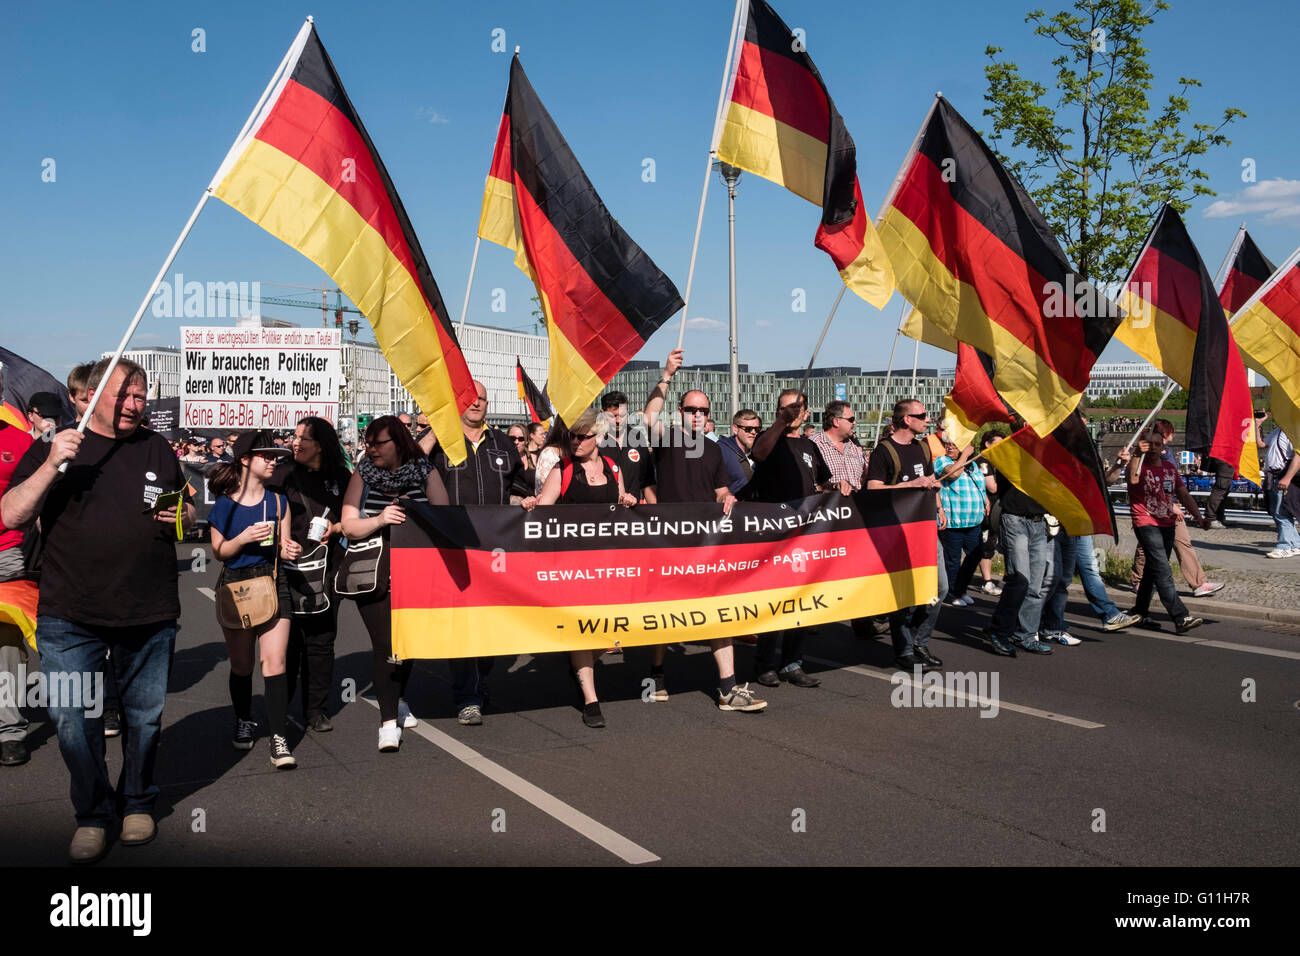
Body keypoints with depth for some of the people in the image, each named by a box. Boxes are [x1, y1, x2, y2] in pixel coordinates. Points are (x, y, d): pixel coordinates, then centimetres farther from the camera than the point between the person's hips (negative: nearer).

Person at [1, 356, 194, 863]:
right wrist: (52, 465, -18)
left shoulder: (156, 449, 11)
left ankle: (138, 803, 30)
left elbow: (189, 514, 20)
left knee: (145, 715, 10)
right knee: (72, 721, 1)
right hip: (69, 616, -2)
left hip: (150, 614, 2)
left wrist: (181, 515, -3)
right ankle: (92, 815, 20)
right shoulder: (51, 446, 3)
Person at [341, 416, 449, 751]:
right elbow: (348, 526, -6)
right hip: (374, 575, -1)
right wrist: (380, 520, -22)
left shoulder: (425, 472, 1)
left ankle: (397, 699, 39)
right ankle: (389, 720, -3)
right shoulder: (362, 476, 1)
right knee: (385, 642, -9)